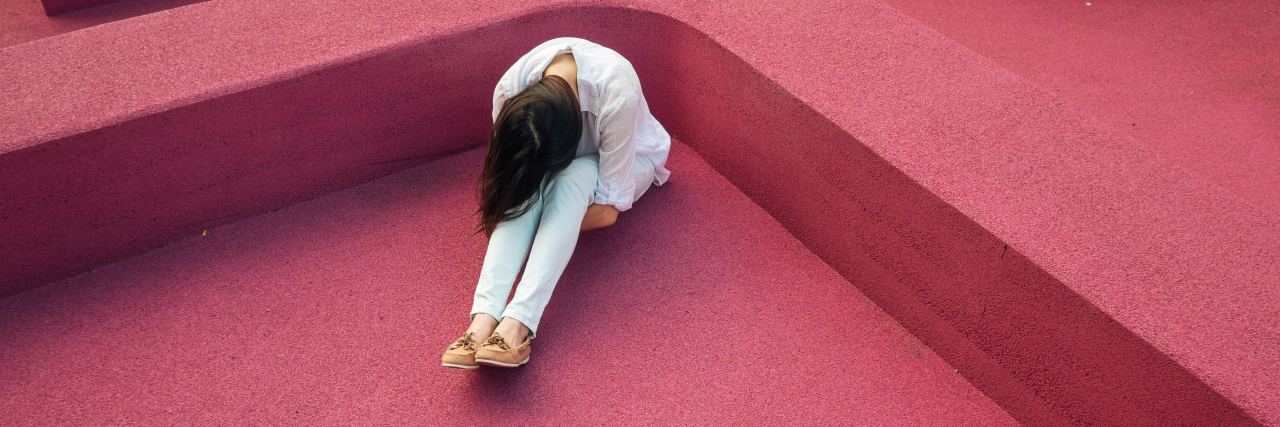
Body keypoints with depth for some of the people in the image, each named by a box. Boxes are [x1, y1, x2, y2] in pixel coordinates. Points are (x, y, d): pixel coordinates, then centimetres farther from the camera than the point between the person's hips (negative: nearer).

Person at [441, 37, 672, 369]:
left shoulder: (617, 92, -40)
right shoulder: (509, 90, -29)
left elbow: (608, 210, -34)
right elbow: (509, 169, -12)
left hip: (627, 157, -3)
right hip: (553, 160, 3)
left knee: (573, 175, -37)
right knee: (528, 183, -33)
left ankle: (518, 322, -46)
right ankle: (484, 318, -44)